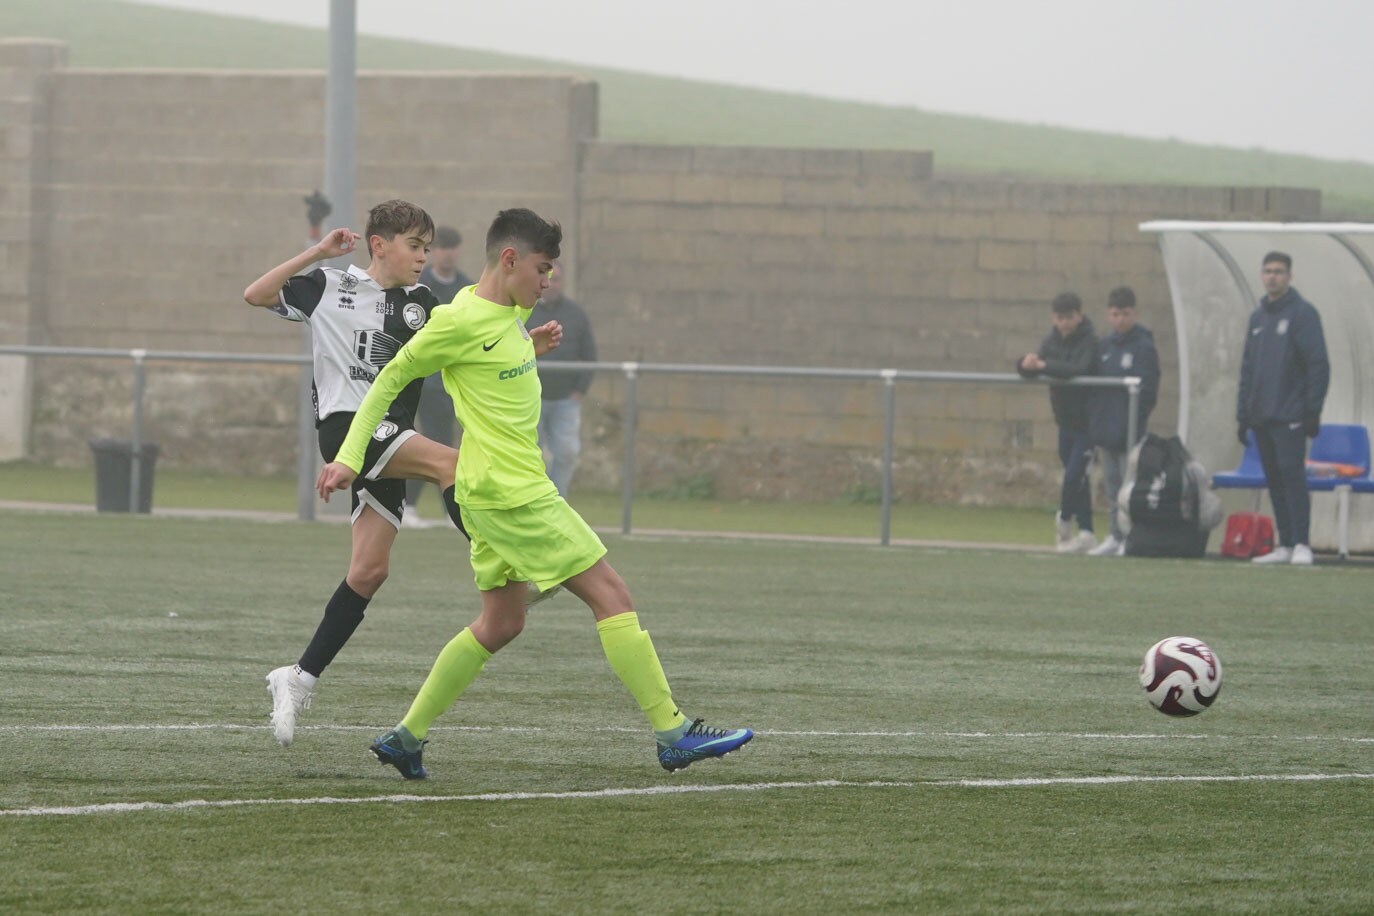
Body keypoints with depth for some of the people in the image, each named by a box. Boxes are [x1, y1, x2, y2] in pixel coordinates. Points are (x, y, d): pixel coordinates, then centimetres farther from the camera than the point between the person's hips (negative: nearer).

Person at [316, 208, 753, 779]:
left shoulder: (511, 313, 12)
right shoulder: (463, 321, -14)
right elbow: (392, 379, -6)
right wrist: (349, 458, -7)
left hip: (505, 491, 11)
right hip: (513, 494, -11)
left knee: (500, 623, 15)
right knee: (612, 597, -9)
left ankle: (406, 738, 18)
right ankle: (673, 734, -8)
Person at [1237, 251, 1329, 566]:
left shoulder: (1302, 313, -4)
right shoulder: (1258, 317, 17)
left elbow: (1318, 364, -8)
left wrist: (1313, 410, -14)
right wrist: (1243, 415, 17)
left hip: (1290, 416, -7)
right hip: (1261, 417, 7)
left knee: (1291, 474, -12)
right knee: (1274, 480, 7)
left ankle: (1301, 544, -13)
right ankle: (1285, 545, 10)